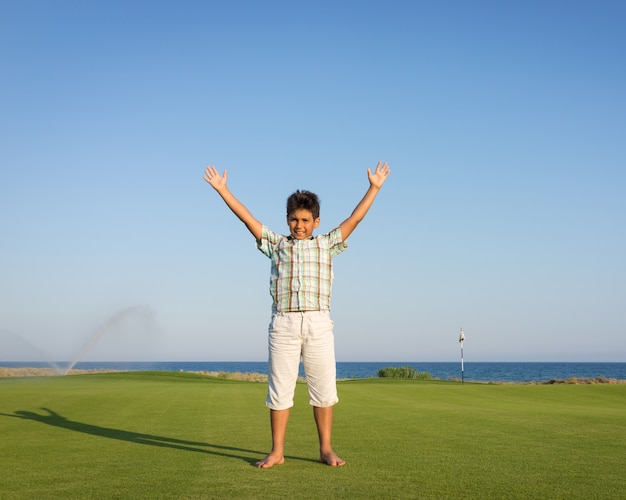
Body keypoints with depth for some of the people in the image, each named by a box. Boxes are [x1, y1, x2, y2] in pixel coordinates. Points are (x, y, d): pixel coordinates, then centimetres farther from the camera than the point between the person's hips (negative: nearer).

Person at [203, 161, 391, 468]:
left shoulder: (327, 245, 13)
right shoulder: (277, 244, 14)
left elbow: (355, 218, 11)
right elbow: (246, 216, 10)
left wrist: (374, 188, 6)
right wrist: (222, 189, 7)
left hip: (319, 324, 0)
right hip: (283, 324, 0)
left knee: (323, 389, 4)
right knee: (279, 390, 3)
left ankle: (326, 449, 13)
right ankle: (277, 452, 12)